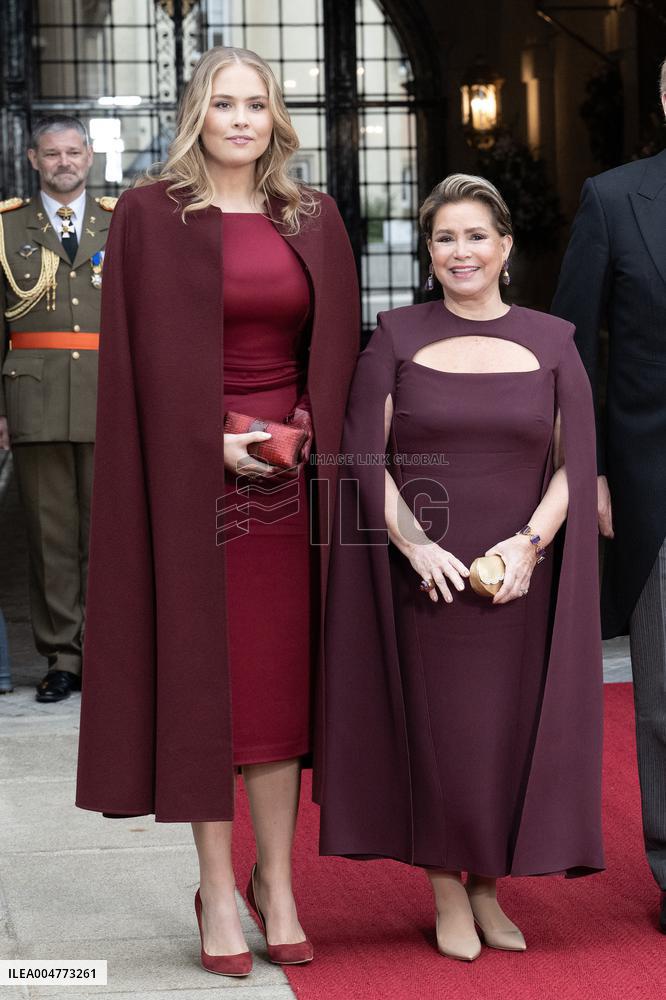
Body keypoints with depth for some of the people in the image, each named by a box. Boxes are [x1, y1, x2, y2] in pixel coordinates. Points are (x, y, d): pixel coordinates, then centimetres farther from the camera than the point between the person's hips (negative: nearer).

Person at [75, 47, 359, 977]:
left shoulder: (313, 219, 9)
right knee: (203, 675, 1)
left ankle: (276, 879, 15)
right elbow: (146, 356, -6)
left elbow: (335, 347, 10)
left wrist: (310, 436, -4)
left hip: (287, 472, 3)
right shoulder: (150, 215, -1)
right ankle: (217, 890, 10)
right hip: (188, 472, -3)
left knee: (279, 677, 5)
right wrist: (218, 441, -14)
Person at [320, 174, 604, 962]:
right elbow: (364, 455, -2)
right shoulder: (398, 336, 3)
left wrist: (530, 542, -11)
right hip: (426, 575, -1)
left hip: (518, 578, 1)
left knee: (509, 729, 5)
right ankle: (447, 894, 15)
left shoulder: (551, 342, 6)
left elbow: (575, 462, 4)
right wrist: (415, 544, -14)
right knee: (435, 729, 1)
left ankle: (488, 888, 21)